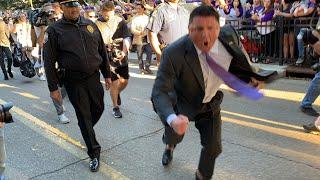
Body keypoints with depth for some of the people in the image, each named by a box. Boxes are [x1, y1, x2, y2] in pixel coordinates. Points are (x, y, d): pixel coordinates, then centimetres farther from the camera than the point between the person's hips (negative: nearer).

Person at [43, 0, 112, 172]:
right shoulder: (54, 30, -5)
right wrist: (53, 88, -7)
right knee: (84, 116, 3)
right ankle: (94, 153, 16)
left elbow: (102, 51, 13)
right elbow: (49, 61, -5)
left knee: (99, 108, 15)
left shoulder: (90, 25, 6)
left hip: (94, 77, 4)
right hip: (73, 82, -4)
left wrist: (107, 74, 13)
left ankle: (87, 130, 47)